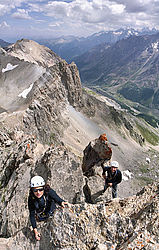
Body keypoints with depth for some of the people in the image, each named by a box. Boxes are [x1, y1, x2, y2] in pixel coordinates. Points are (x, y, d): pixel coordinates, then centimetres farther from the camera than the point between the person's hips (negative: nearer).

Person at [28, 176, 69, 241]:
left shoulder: (49, 192, -31)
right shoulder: (31, 199, -27)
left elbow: (57, 198, -47)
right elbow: (32, 215, -21)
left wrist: (62, 202, -70)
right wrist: (35, 230, -28)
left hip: (52, 214, 0)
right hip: (41, 219, 0)